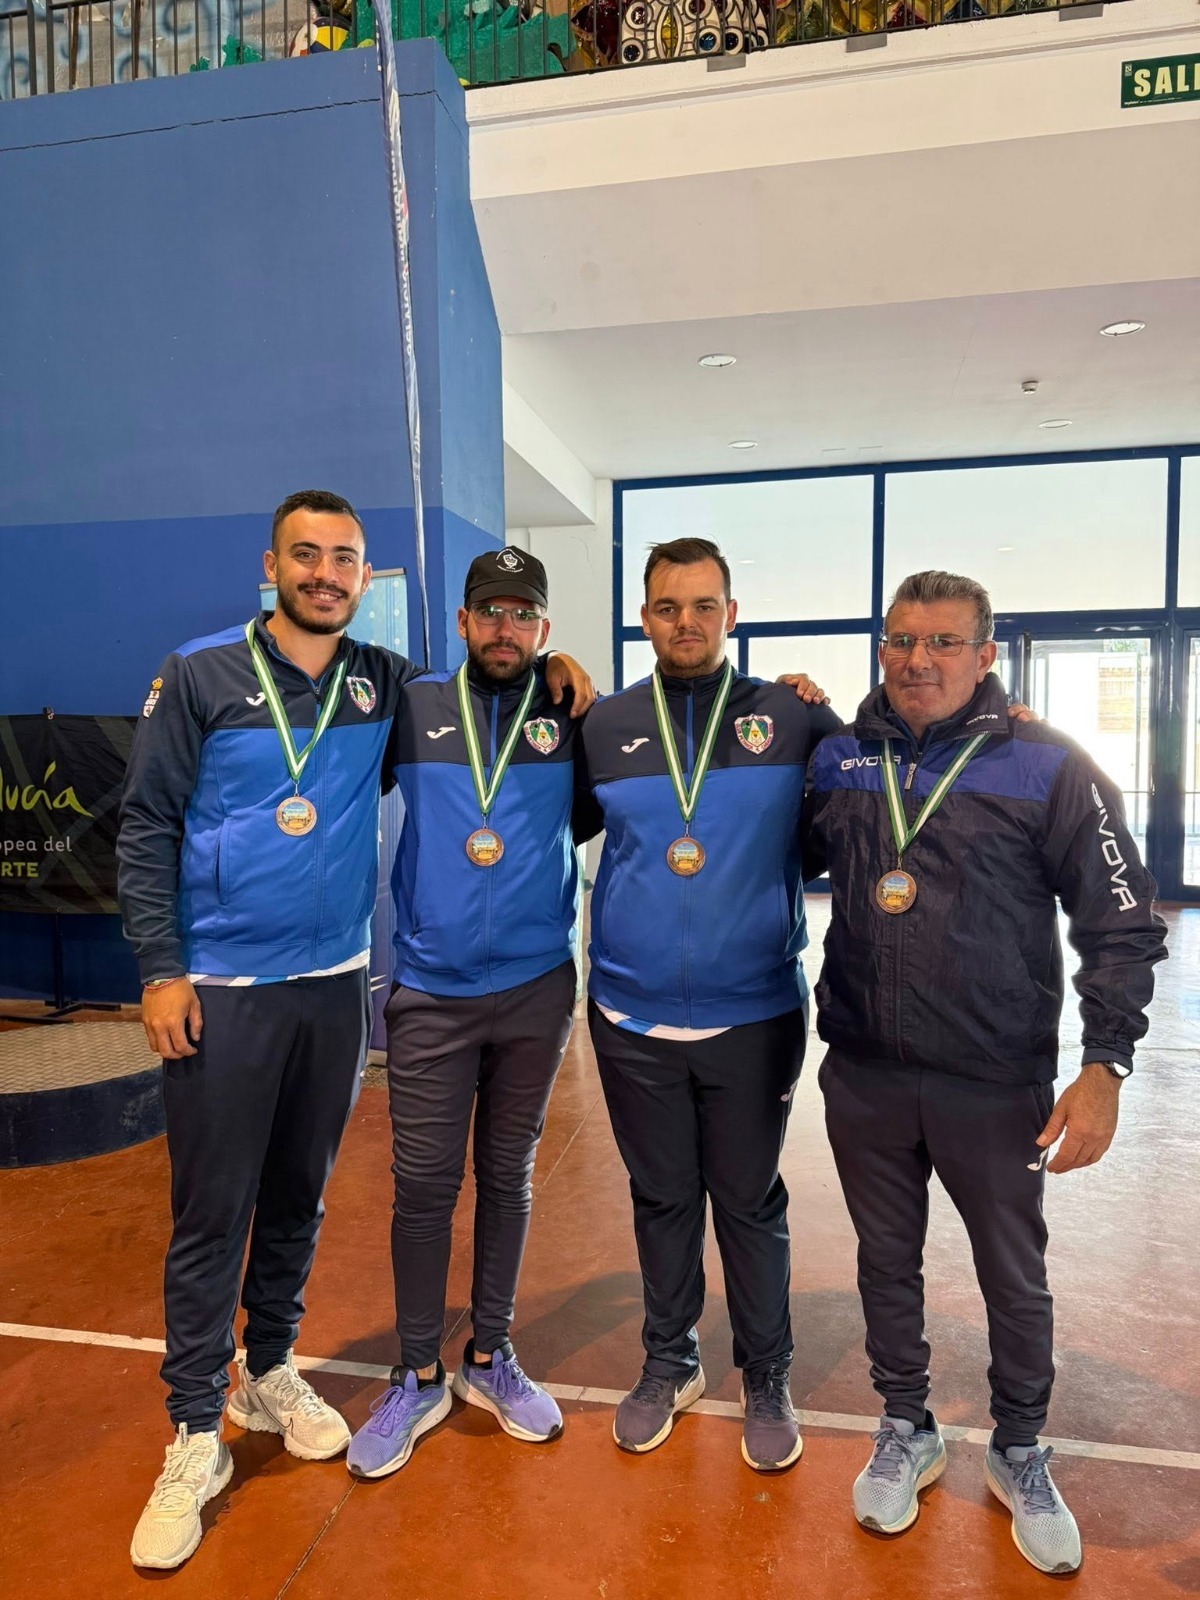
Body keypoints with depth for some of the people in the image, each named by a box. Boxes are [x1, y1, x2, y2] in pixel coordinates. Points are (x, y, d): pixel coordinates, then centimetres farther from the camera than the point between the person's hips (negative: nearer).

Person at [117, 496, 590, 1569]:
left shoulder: (386, 684, 2)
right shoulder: (200, 676, -4)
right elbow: (147, 826, -3)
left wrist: (551, 666, -3)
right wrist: (160, 969, -9)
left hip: (335, 985, 3)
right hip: (220, 989, -2)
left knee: (298, 1198, 16)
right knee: (211, 1214, 4)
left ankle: (270, 1372, 38)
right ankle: (195, 1435, 22)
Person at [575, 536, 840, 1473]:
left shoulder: (791, 717, -4)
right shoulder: (606, 726, 2)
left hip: (755, 1016, -2)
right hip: (634, 1017, 2)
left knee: (750, 1201, 15)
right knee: (661, 1196, 18)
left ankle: (767, 1378, 36)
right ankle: (669, 1363, 40)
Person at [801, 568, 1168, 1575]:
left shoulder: (1047, 767, -9)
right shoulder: (837, 759, 0)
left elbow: (1122, 923, -7)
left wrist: (1105, 1066, -13)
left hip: (998, 1086, -2)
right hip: (864, 1078, 3)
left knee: (1016, 1279, 17)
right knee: (887, 1262, 19)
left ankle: (1020, 1455, 43)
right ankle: (906, 1433, 44)